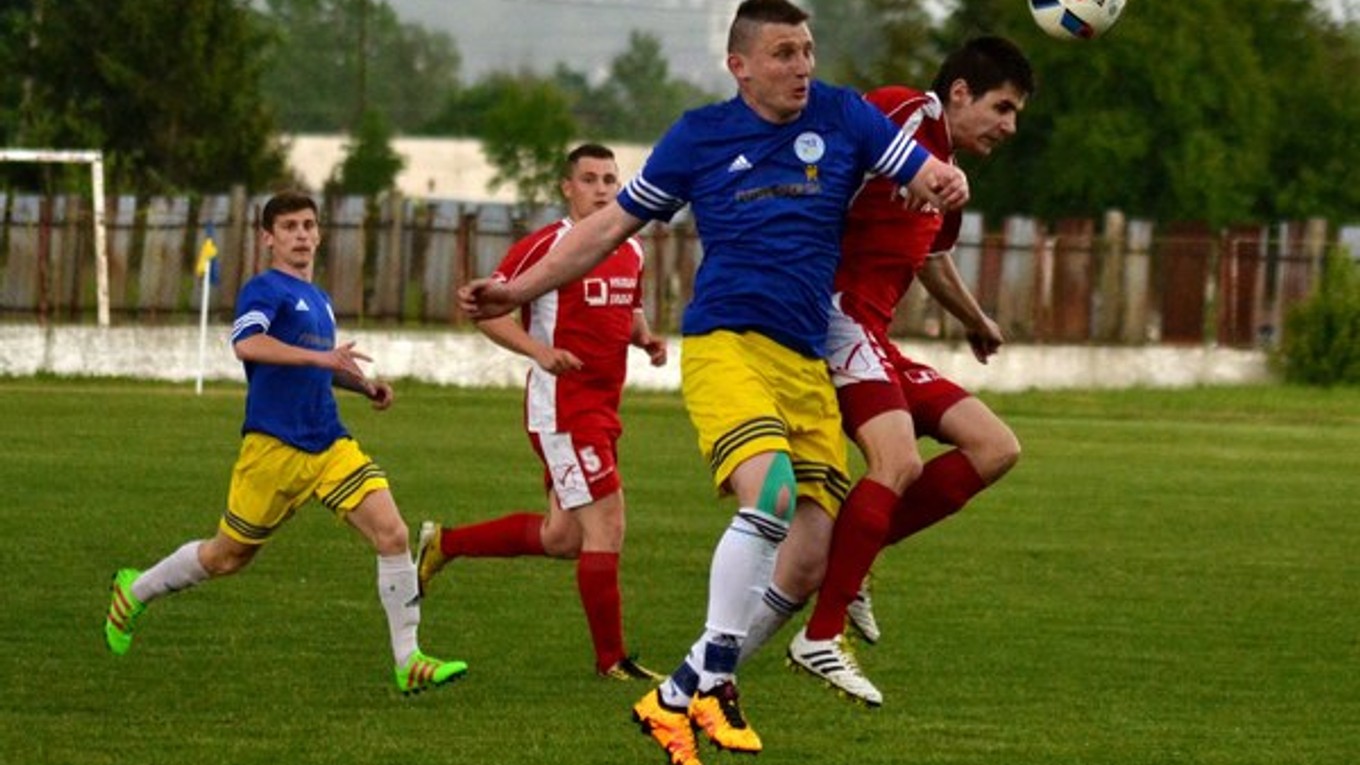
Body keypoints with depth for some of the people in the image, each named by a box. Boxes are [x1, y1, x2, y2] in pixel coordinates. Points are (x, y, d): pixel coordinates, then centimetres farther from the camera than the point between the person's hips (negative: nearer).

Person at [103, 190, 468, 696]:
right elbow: (246, 344, -29)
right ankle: (135, 591, 34)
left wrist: (363, 384, 19)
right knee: (228, 556, 8)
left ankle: (409, 663, -9)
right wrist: (320, 356, -35)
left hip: (330, 445, 7)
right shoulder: (266, 290, -8)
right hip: (274, 446, -7)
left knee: (393, 535, -11)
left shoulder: (317, 299, 18)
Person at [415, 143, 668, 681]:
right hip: (561, 407, -9)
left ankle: (442, 544, 32)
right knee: (605, 525, -11)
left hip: (601, 410, 9)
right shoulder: (547, 245, -11)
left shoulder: (631, 252, 12)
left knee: (562, 537, 15)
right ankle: (611, 660, -4)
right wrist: (539, 350, -23)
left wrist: (646, 339, 6)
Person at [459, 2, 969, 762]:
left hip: (808, 363, 4)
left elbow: (929, 174, 5)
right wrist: (517, 292, 10)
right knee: (771, 494, -28)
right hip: (725, 346, -4)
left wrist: (947, 184, -21)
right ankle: (710, 677, -23)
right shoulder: (701, 135, 6)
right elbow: (614, 225, 14)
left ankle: (683, 695, 4)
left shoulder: (842, 117, 10)